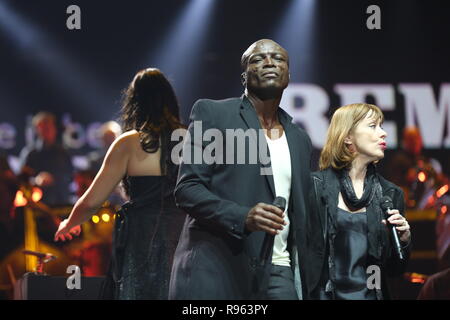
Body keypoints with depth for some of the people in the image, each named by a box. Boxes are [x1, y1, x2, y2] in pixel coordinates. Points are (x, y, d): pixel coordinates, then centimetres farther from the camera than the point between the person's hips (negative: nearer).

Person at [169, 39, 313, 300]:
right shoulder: (212, 114, 4)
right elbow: (186, 189, -4)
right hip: (215, 267, -4)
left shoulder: (300, 139, 19)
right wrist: (242, 217, -20)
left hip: (278, 274, 4)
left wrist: (305, 281, 11)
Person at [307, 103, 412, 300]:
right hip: (325, 293, -3)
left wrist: (403, 241, -7)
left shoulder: (390, 194, 6)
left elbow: (394, 270, 10)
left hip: (371, 293, 3)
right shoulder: (315, 186, -4)